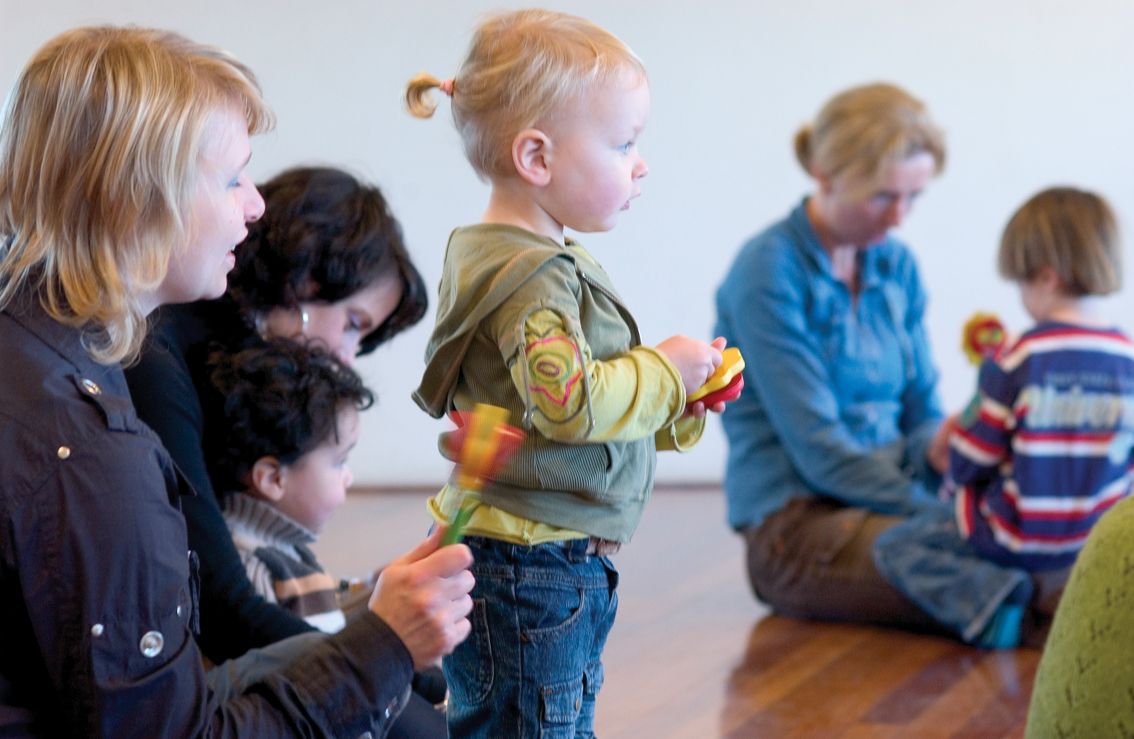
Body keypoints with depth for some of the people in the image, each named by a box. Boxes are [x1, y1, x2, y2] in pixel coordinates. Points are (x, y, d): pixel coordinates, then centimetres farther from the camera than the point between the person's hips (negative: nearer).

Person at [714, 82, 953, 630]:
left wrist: (935, 448, -12)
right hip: (798, 526, -7)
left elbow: (921, 411, 13)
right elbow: (819, 448, -14)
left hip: (887, 501, 7)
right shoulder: (769, 271, -10)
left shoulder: (897, 266, 12)